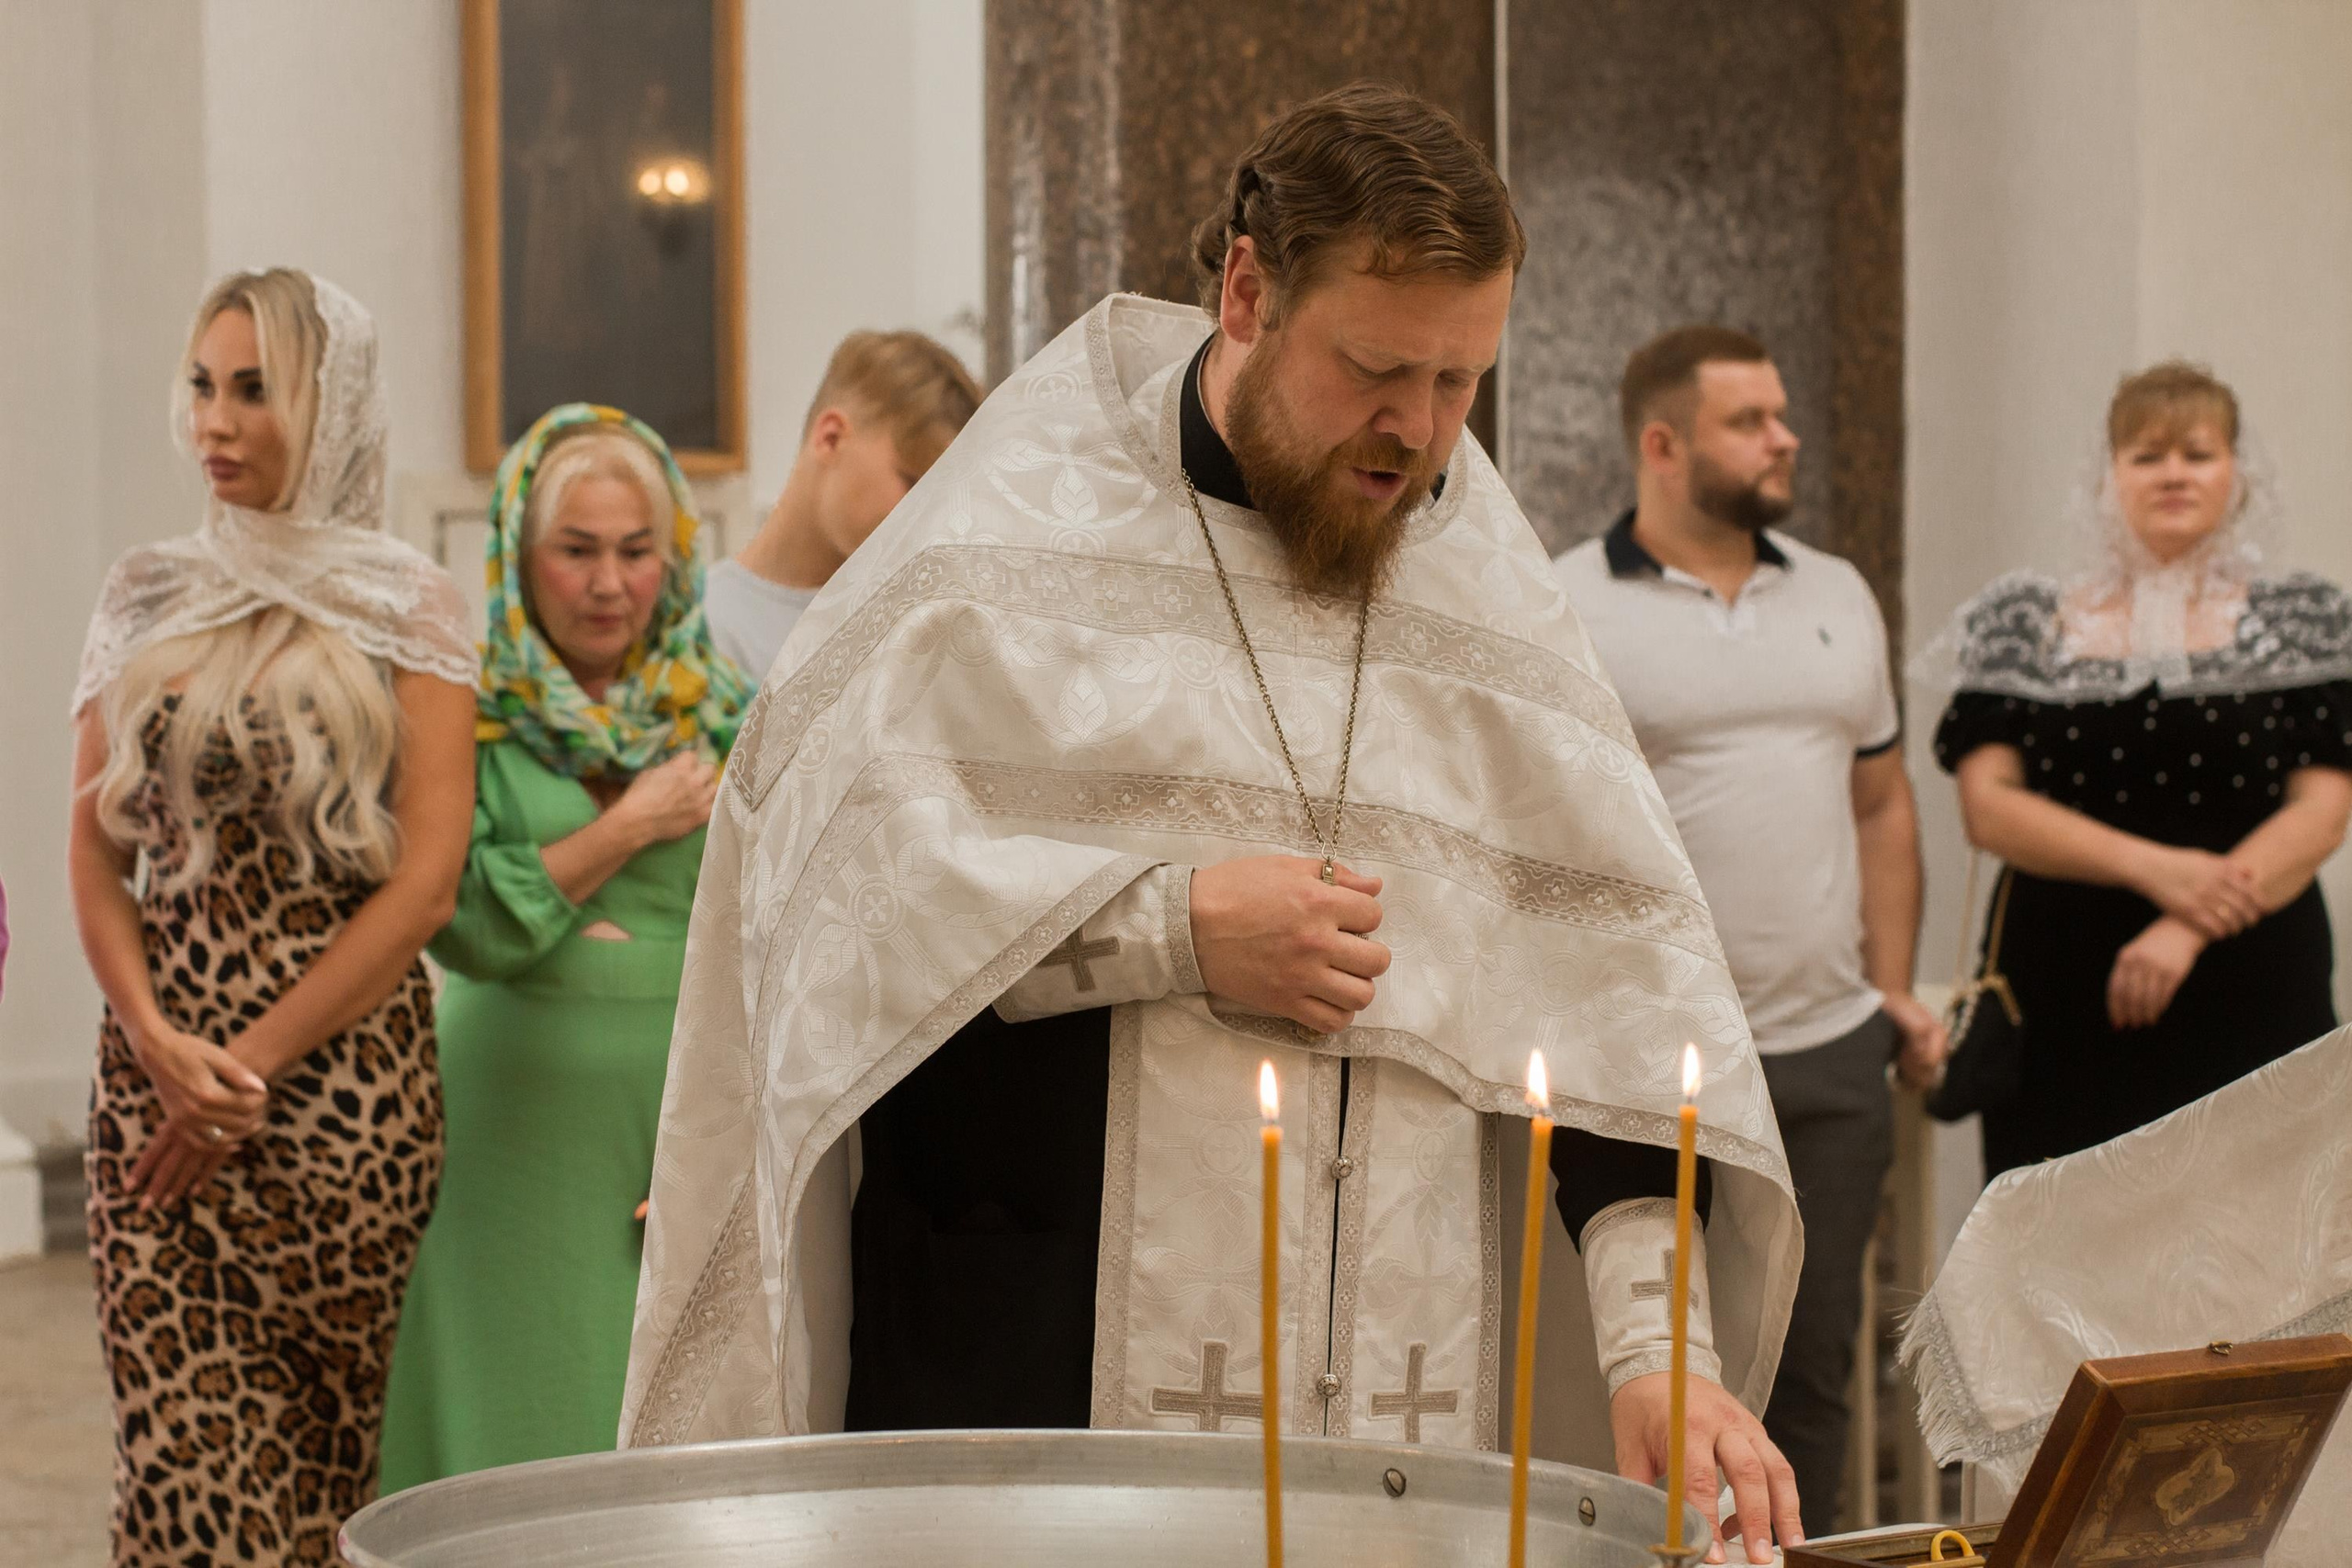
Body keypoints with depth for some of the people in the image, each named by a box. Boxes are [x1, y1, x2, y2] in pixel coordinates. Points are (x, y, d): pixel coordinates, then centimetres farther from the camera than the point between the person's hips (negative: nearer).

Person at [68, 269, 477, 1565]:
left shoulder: (405, 608, 1)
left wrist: (251, 1068, -10)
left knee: (320, 1447, 3)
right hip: (155, 1070, 3)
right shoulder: (147, 599, 12)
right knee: (182, 1453, -4)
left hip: (340, 1069, -3)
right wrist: (157, 1040, -8)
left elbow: (423, 882, -6)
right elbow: (95, 851, 9)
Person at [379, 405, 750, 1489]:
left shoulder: (719, 717, 7)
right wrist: (630, 828, -9)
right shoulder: (470, 716, 0)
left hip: (679, 1111, 2)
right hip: (519, 1124, -2)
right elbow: (459, 920, -12)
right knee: (520, 1418, 2)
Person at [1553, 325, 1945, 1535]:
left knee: (1811, 1368, 10)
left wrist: (1891, 985, 9)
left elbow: (1881, 805, 18)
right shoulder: (1561, 612, -5)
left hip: (1833, 1052, 5)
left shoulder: (1838, 597, 13)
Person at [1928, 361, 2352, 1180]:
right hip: (2066, 1003, 1)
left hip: (2251, 996, 0)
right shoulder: (2028, 626, 10)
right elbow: (1988, 804, 0)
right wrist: (2152, 868, -13)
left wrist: (2189, 928, -15)